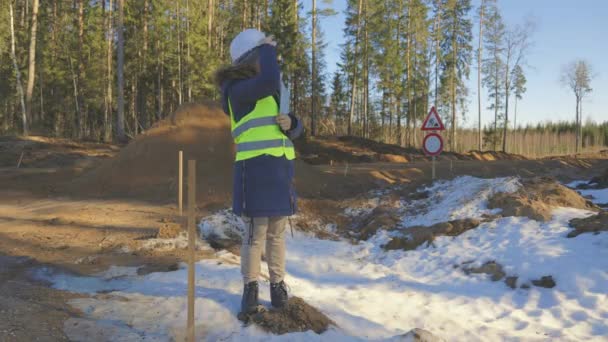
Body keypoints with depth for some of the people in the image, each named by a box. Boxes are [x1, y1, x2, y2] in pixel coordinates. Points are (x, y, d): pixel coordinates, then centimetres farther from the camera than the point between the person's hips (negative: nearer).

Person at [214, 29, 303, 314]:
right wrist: (267, 49, -10)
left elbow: (296, 129, 18)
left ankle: (277, 284, 20)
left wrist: (290, 123, -7)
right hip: (256, 166, -6)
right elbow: (269, 81, -27)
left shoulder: (274, 91, 19)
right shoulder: (238, 88, -6)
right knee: (256, 231, -4)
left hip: (280, 166, 7)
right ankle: (250, 287, 12)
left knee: (277, 231, 9)